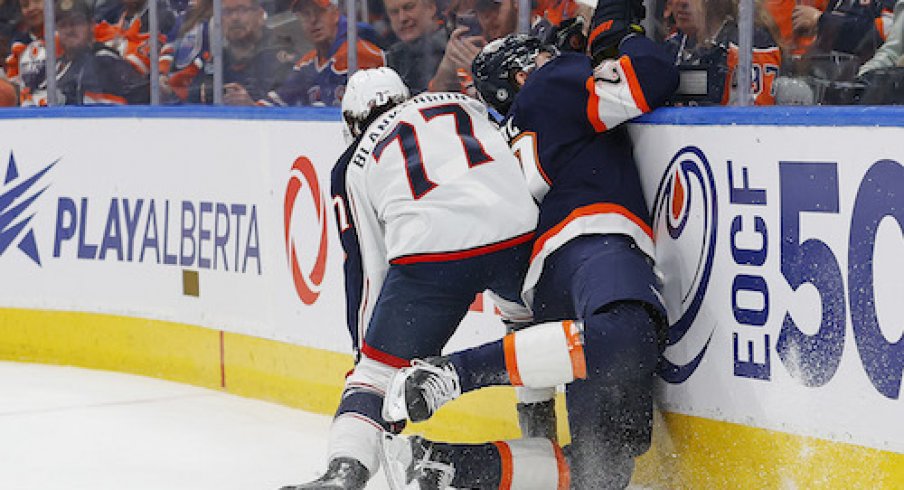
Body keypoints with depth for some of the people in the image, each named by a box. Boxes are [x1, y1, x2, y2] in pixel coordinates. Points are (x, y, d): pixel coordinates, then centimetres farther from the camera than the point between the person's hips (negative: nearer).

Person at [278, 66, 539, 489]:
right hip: (515, 229, 2)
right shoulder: (464, 103, 30)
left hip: (430, 249, -2)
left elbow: (368, 269, 23)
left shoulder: (353, 167, 25)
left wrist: (363, 344, 32)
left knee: (379, 370, 10)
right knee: (527, 315, 33)